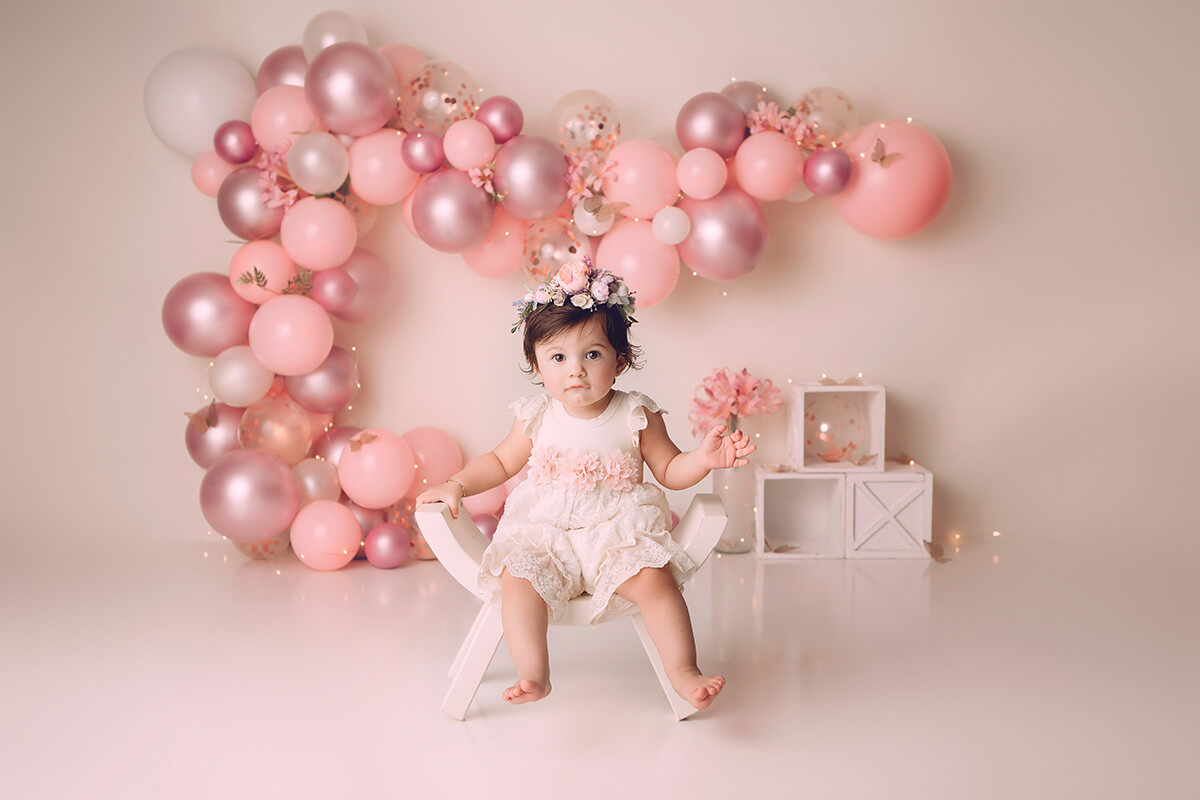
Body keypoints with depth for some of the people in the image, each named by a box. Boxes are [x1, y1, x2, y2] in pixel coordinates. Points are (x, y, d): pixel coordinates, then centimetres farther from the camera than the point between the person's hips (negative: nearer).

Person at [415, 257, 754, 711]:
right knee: (517, 578, -27)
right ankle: (533, 674, -25)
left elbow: (669, 470, 7)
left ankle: (683, 671, -16)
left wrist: (703, 459, -12)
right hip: (544, 533, 1)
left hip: (618, 533, -1)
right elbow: (501, 462, 19)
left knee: (654, 578, -27)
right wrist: (457, 485, 5)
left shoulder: (636, 416, 0)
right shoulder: (536, 417, 4)